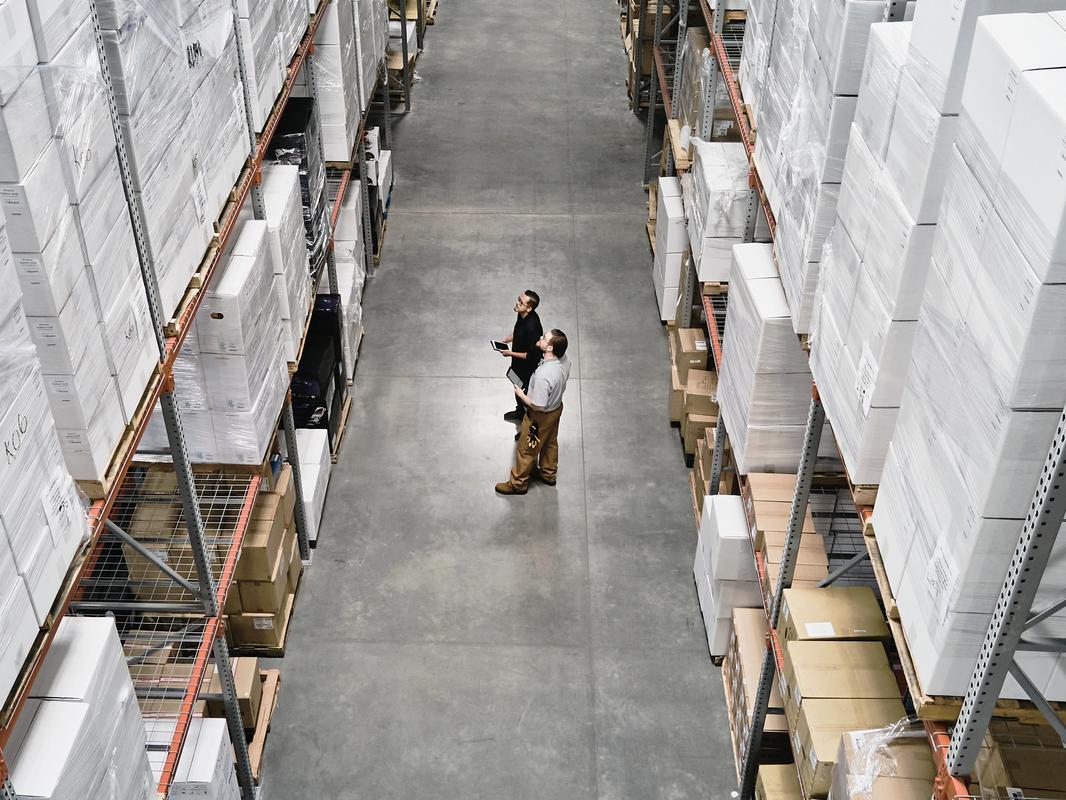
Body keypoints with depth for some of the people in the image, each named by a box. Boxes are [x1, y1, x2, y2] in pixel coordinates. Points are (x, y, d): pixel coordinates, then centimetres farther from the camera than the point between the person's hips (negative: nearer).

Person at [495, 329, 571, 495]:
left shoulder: (543, 376, -43)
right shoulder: (564, 359, -18)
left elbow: (538, 406, -31)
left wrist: (521, 395, -17)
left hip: (541, 416, -7)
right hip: (557, 407, 7)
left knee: (526, 450, 16)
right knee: (550, 442, 30)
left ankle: (518, 484, 37)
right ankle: (548, 474, 52)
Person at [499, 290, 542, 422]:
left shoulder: (532, 327, -40)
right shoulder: (522, 315, -13)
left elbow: (532, 356, -32)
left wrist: (511, 354, -26)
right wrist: (507, 340, -2)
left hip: (527, 367, -8)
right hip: (518, 364, 8)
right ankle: (520, 412, 56)